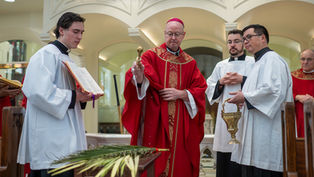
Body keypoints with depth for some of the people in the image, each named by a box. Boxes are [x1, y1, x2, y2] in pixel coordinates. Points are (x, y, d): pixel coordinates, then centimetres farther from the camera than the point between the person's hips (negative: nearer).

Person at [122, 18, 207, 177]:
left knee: (179, 163, 6)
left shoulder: (189, 63, 12)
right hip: (155, 122, -3)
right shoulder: (151, 55, 2)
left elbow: (200, 90, 6)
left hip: (181, 126, 3)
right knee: (154, 163, -3)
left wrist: (181, 94, -10)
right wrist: (139, 76, -36)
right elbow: (141, 82, -14)